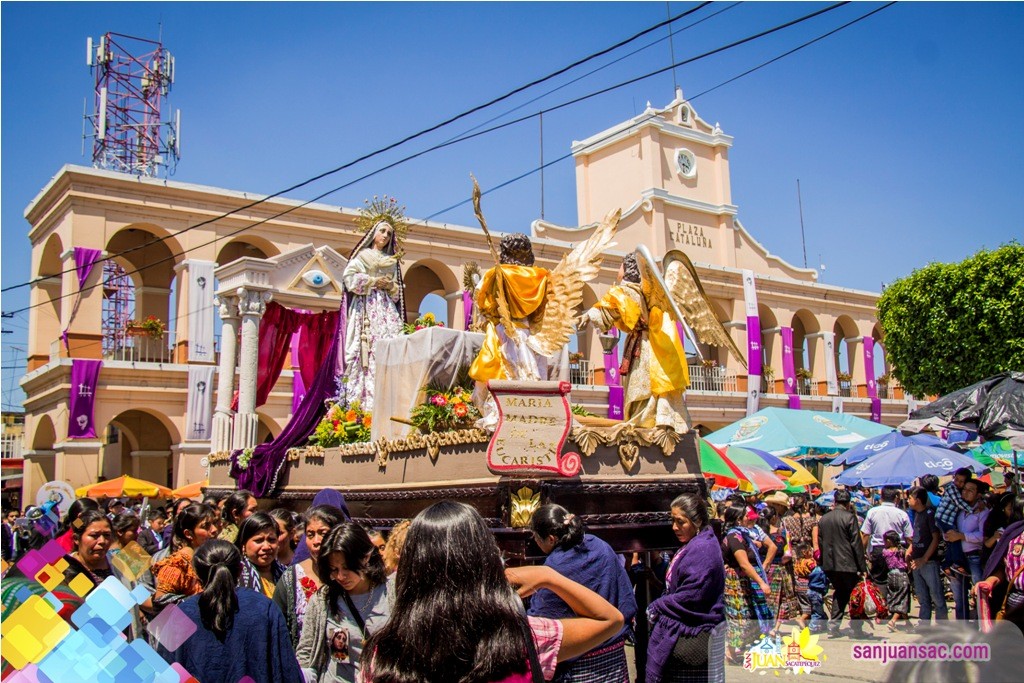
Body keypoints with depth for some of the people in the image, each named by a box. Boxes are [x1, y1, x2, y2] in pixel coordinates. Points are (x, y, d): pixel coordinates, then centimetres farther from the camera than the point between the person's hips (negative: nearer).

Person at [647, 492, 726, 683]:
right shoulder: (692, 546, 13)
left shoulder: (702, 549, -20)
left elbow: (690, 597, -23)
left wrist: (657, 608, -11)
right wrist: (659, 606, 3)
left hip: (693, 636, -10)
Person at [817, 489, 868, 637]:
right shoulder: (849, 517, -11)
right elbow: (857, 544, -12)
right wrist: (862, 567, -8)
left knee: (839, 593, 19)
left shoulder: (823, 519, 7)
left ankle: (833, 625, 12)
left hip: (829, 564, 5)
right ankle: (855, 628, 9)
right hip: (848, 564, -5)